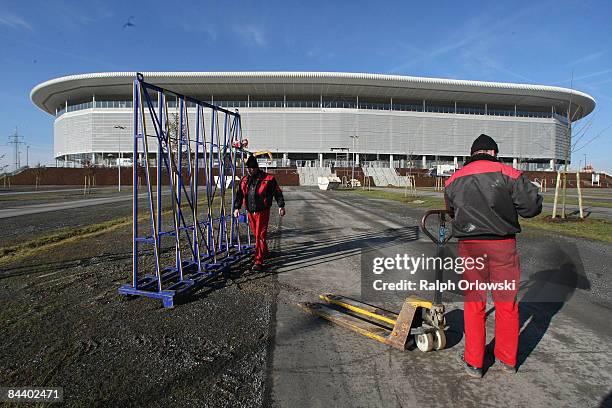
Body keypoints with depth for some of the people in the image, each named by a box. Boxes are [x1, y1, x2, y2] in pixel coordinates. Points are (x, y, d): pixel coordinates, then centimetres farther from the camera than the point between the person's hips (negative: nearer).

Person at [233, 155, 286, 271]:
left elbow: (277, 192, -3)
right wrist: (237, 207, 7)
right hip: (250, 212, 6)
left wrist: (281, 206, -6)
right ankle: (265, 252, 37)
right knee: (256, 235, 16)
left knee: (260, 236, -8)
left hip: (262, 212, -5)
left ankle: (258, 261, -6)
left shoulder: (268, 179, -6)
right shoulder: (244, 180, 9)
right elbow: (239, 194, 15)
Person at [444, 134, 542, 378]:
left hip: (469, 246, 2)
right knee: (506, 303, 14)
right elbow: (532, 206, -3)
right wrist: (508, 207, 14)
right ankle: (507, 360, 29)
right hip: (503, 245, -1)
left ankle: (474, 362, 20)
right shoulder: (508, 173, -3)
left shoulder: (454, 180, 7)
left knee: (474, 303, 11)